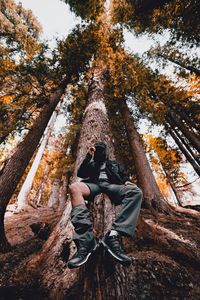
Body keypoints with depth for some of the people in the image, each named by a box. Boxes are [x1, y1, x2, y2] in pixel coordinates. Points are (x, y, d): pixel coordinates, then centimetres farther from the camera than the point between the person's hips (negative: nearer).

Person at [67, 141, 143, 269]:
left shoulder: (114, 164, 33)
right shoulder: (91, 164, 32)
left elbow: (125, 175, 22)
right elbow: (80, 173, 14)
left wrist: (127, 181, -2)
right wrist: (88, 156, 8)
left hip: (111, 185, 1)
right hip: (94, 184, 0)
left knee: (136, 191, -29)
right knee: (74, 187, -33)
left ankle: (114, 234, -38)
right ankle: (86, 239, -40)